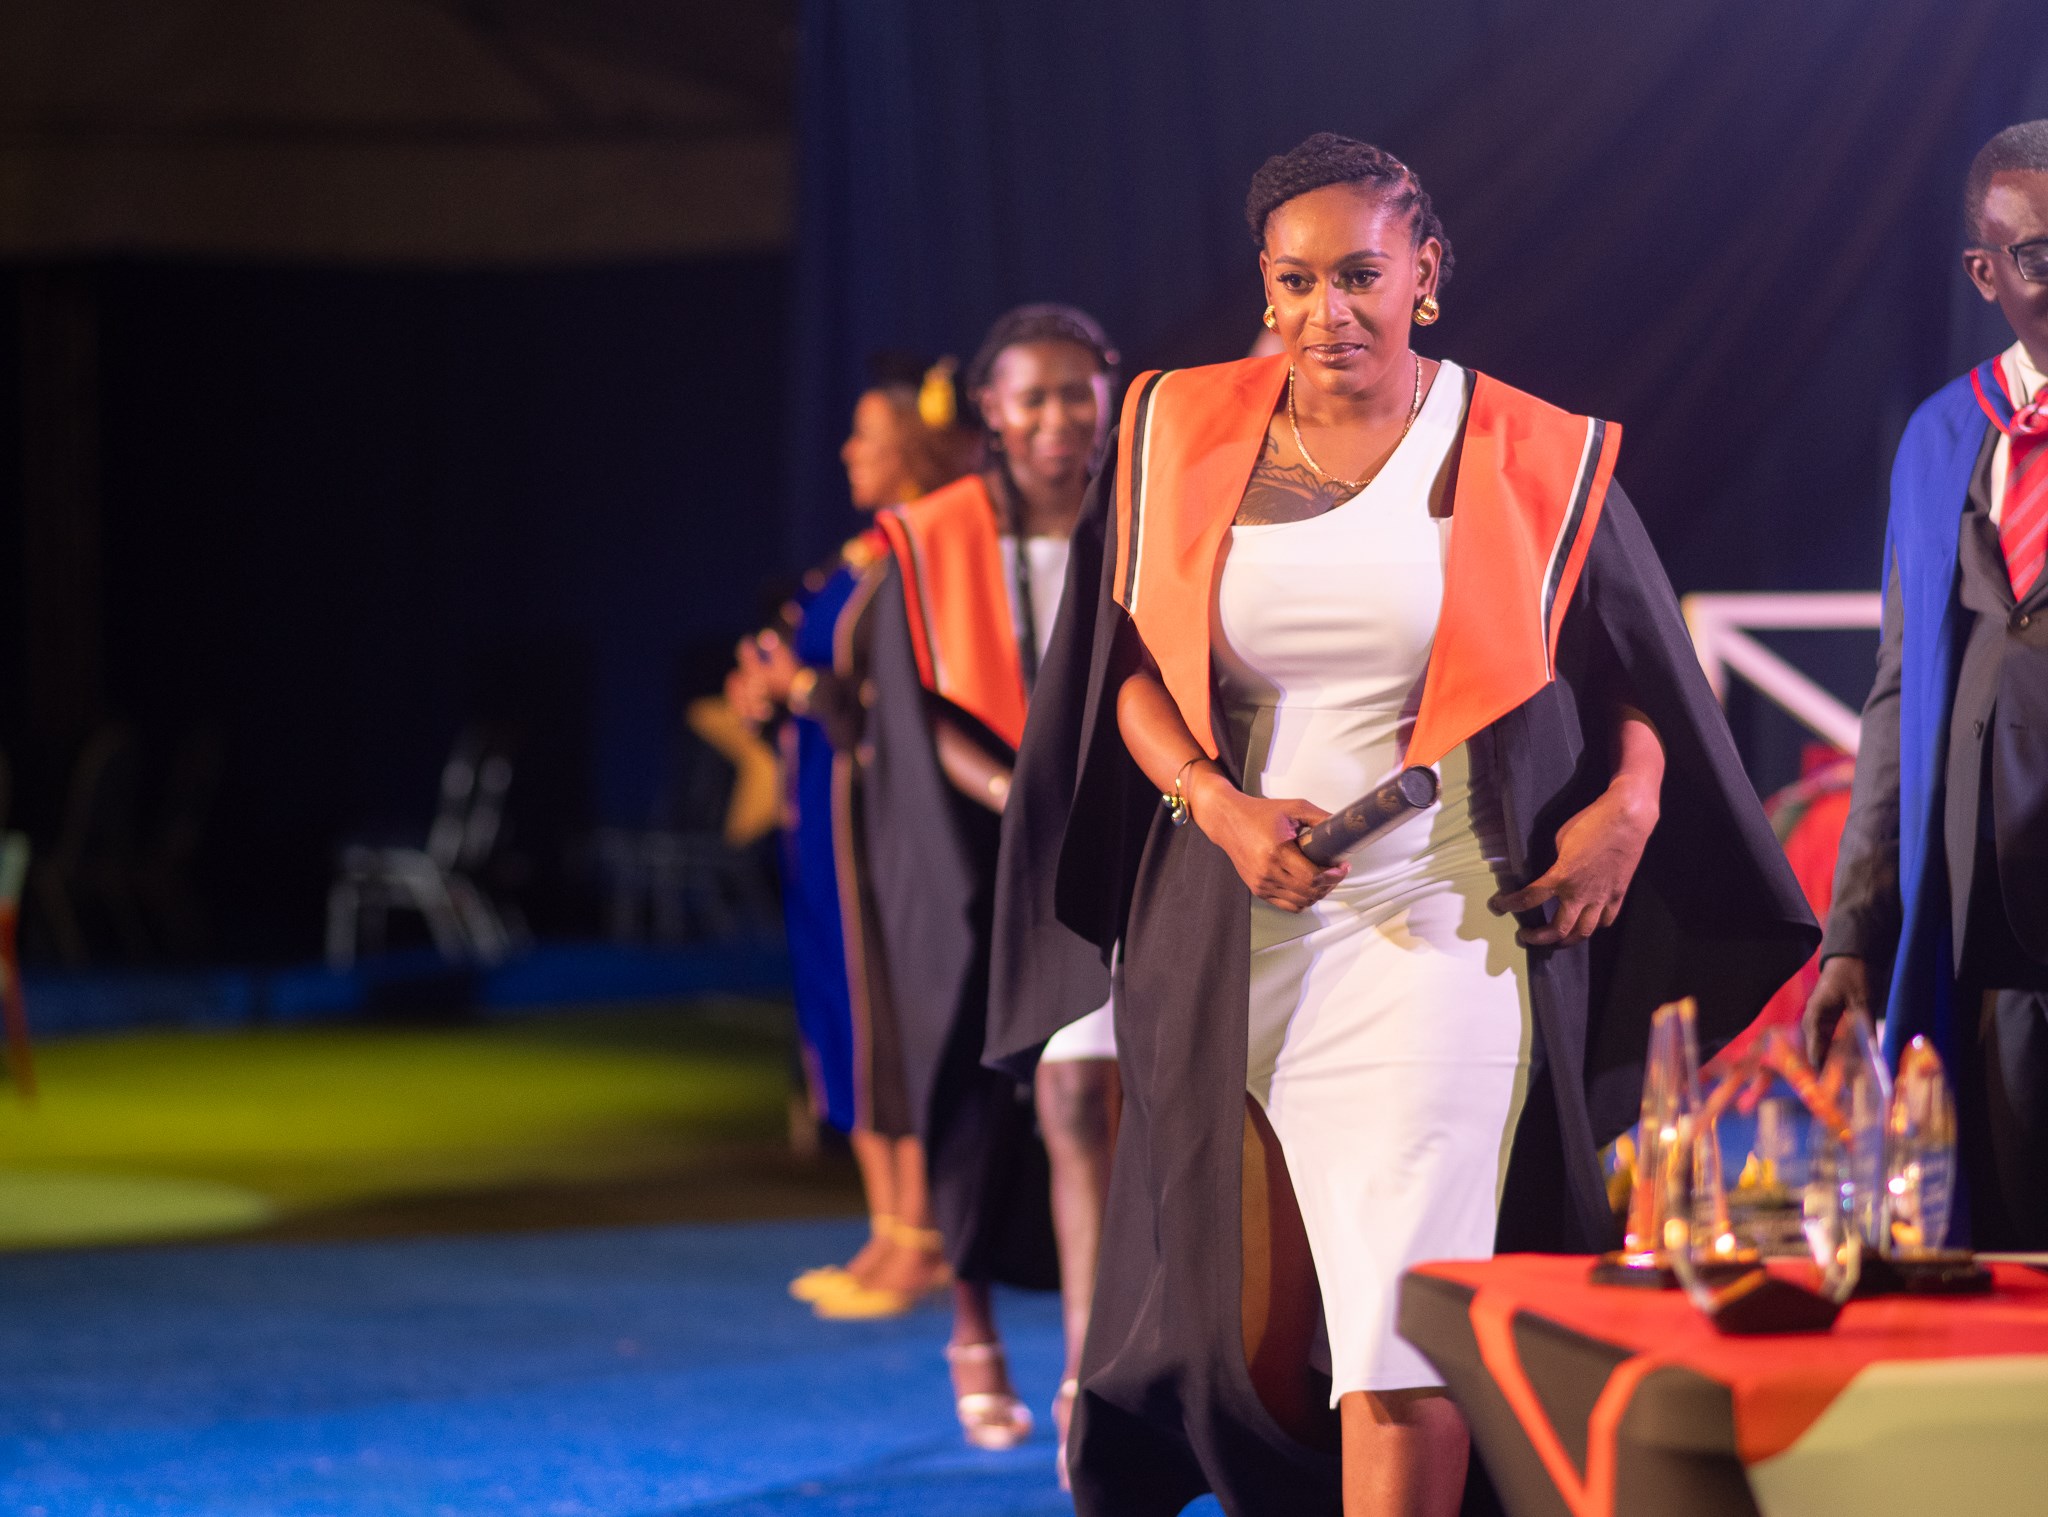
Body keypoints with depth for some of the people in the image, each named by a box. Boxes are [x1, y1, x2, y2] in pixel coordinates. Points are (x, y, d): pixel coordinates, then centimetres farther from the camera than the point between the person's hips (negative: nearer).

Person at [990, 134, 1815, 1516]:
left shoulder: (1528, 459, 0)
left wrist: (1631, 802, -7)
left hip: (1436, 929, -3)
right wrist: (1217, 806, -8)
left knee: (1398, 1315, -14)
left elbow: (1640, 655, 10)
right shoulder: (1184, 433, 5)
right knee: (1252, 1316, 10)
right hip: (1233, 927, 3)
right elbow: (1126, 663, 8)